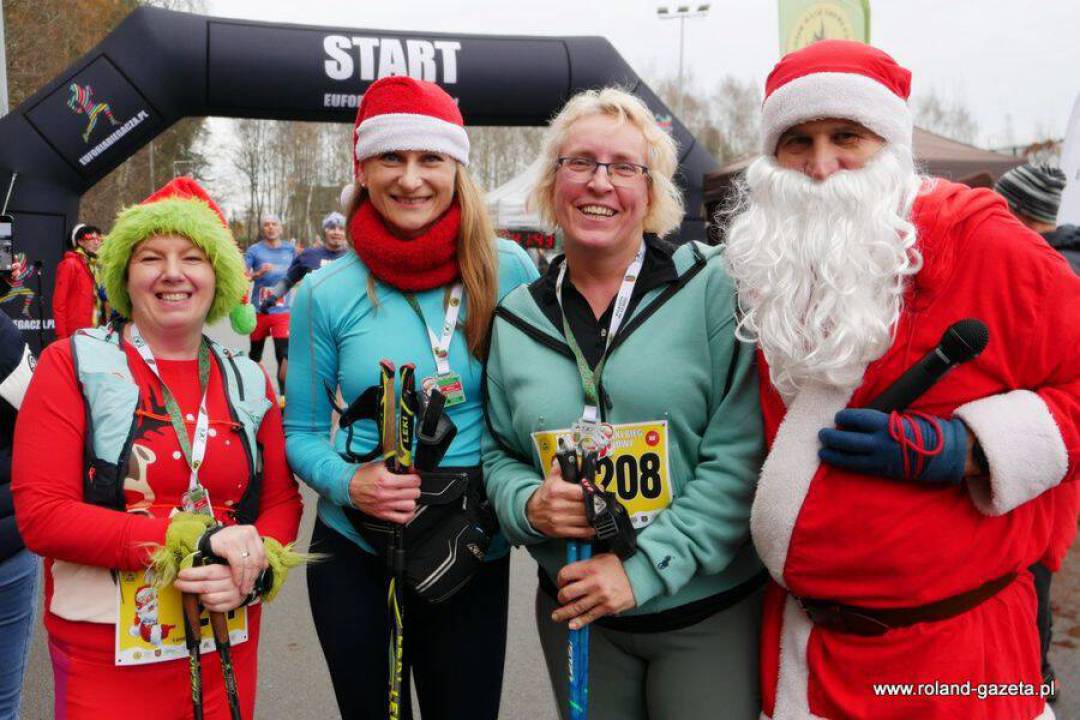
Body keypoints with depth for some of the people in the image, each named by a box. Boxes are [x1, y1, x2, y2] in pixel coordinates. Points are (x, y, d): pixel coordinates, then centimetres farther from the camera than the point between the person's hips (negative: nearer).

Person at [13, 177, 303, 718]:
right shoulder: (74, 364, -6)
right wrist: (195, 541, -21)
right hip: (104, 654, -3)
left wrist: (255, 569, -15)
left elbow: (281, 501, 6)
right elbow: (41, 515, -14)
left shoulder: (248, 381, 4)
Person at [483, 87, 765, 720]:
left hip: (711, 611, -3)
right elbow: (500, 453, 10)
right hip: (575, 613, 3)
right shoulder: (518, 318, 3)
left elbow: (742, 453, -14)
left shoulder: (713, 287, -9)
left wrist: (645, 567, -18)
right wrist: (529, 506, -11)